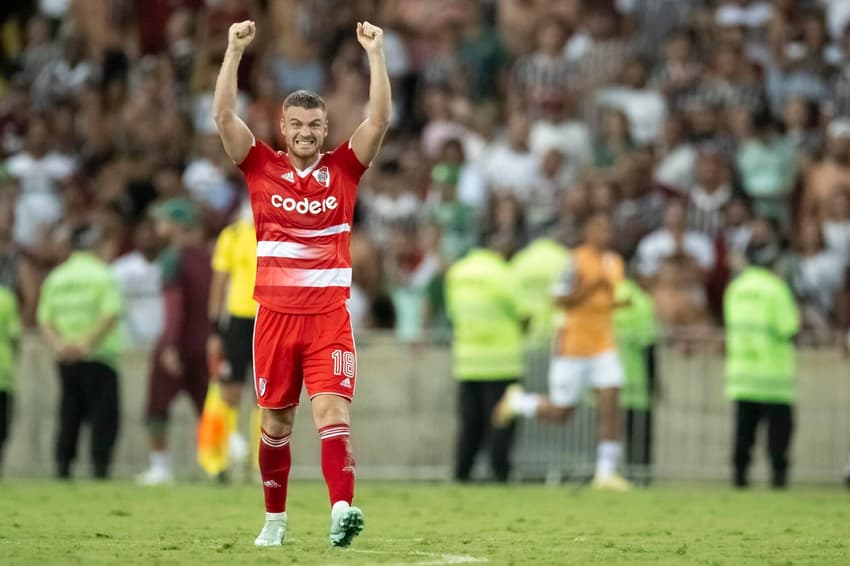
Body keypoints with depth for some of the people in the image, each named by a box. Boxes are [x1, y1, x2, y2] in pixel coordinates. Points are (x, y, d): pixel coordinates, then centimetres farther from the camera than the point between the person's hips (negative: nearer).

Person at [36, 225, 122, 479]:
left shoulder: (55, 277, 11)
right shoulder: (102, 274, -4)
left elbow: (44, 319, 4)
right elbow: (111, 314, -15)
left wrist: (57, 344, -6)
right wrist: (88, 342, -16)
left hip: (66, 360, 5)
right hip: (99, 355, -5)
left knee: (69, 413, 11)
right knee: (104, 413, -1)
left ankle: (63, 464, 5)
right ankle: (100, 463, -10)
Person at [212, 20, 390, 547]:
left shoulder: (343, 168, 5)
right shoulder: (262, 167, 4)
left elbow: (380, 118, -4)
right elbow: (224, 116, -4)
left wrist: (376, 53, -9)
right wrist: (235, 50, -9)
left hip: (329, 314, -1)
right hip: (275, 314, 1)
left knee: (332, 411, -15)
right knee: (276, 422, 9)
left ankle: (342, 511, -28)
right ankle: (275, 519, 21)